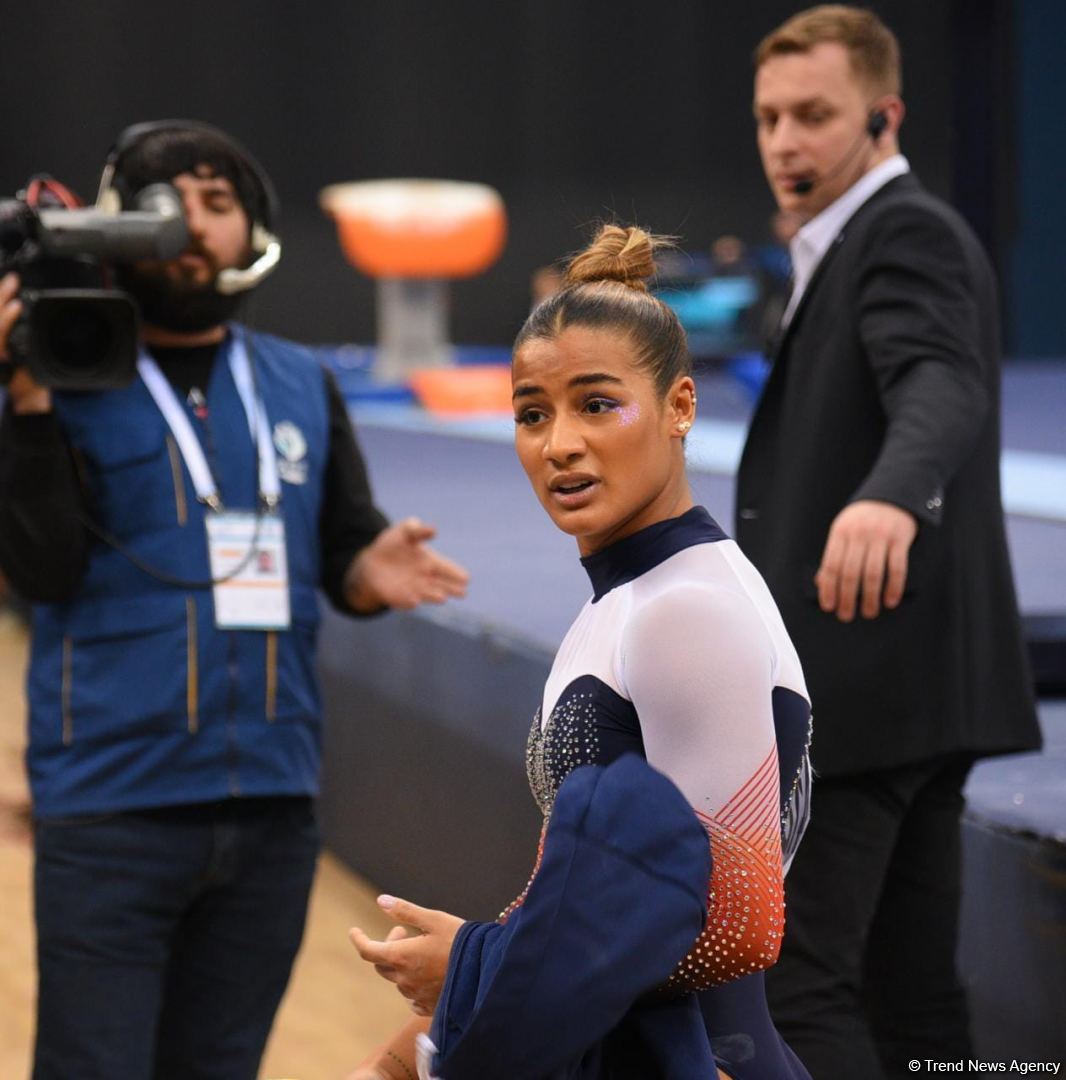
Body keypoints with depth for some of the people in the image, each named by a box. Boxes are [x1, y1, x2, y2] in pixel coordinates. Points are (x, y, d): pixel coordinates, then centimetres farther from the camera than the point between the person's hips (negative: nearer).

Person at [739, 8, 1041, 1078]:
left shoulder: (907, 235, -12)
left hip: (867, 678, -10)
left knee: (792, 978, -11)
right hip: (907, 675, 10)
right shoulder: (867, 242, 20)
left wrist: (889, 498, -54)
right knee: (904, 983, 11)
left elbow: (943, 391, -32)